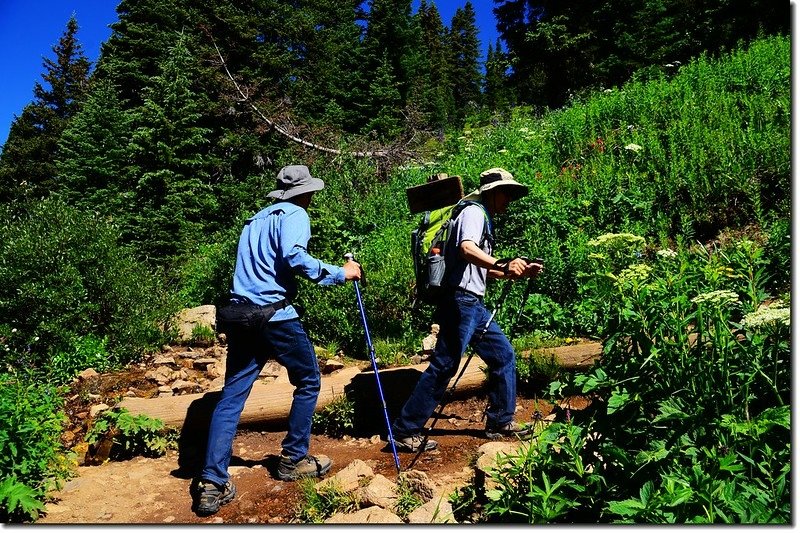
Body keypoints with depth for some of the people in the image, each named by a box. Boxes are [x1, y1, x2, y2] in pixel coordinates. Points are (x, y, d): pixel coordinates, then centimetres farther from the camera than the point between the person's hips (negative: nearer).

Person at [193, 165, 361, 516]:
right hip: (275, 314, -7)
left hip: (240, 314, 8)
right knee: (308, 381, 12)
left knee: (231, 396, 6)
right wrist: (340, 273, -12)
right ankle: (294, 460, 21)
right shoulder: (294, 215, -1)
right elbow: (294, 257, -19)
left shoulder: (256, 219, 24)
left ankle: (212, 484, 3)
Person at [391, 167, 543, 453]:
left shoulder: (484, 219, 24)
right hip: (460, 302, -10)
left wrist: (519, 272, 18)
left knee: (503, 355, 12)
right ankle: (405, 432, 0)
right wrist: (503, 265, -38)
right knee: (443, 366, -8)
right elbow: (466, 249, -26)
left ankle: (500, 422, 23)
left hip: (474, 305, 10)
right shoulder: (474, 212, -5)